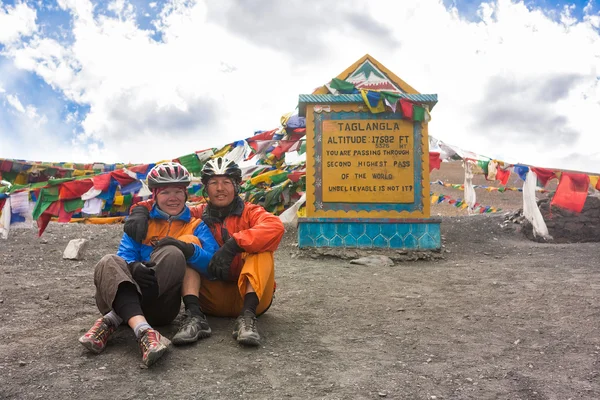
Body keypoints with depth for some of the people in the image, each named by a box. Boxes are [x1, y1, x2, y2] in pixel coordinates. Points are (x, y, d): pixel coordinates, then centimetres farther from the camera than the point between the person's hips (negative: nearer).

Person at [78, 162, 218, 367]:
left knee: (172, 254, -27)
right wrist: (135, 267, -25)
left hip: (162, 304, -1)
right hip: (127, 295, 2)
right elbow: (125, 254, 0)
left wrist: (189, 249, -24)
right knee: (109, 262, -26)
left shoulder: (196, 226, 13)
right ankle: (143, 330, -50)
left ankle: (111, 321, -30)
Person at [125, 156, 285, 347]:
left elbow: (275, 227, -23)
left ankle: (247, 316, -34)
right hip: (212, 298, 2)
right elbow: (162, 206, 7)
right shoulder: (198, 215, 8)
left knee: (261, 249, -24)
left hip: (246, 294, -2)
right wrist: (141, 211, -16)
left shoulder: (250, 212, -1)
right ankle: (194, 315, -28)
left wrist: (233, 244, -33)